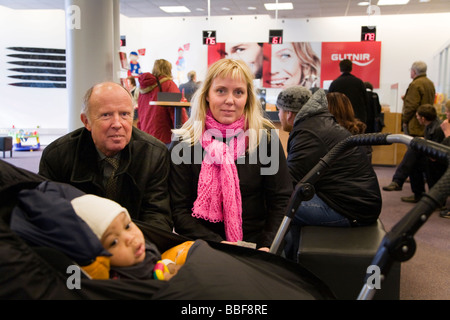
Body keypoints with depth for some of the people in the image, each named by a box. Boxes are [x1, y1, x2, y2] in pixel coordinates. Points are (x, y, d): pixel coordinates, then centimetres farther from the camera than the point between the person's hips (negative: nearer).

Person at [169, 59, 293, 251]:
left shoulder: (265, 136, 2)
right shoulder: (185, 143, 0)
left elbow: (281, 200, 3)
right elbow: (179, 210, -3)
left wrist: (267, 246, -11)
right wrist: (217, 245, -16)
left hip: (255, 245, 2)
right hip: (201, 250, -1)